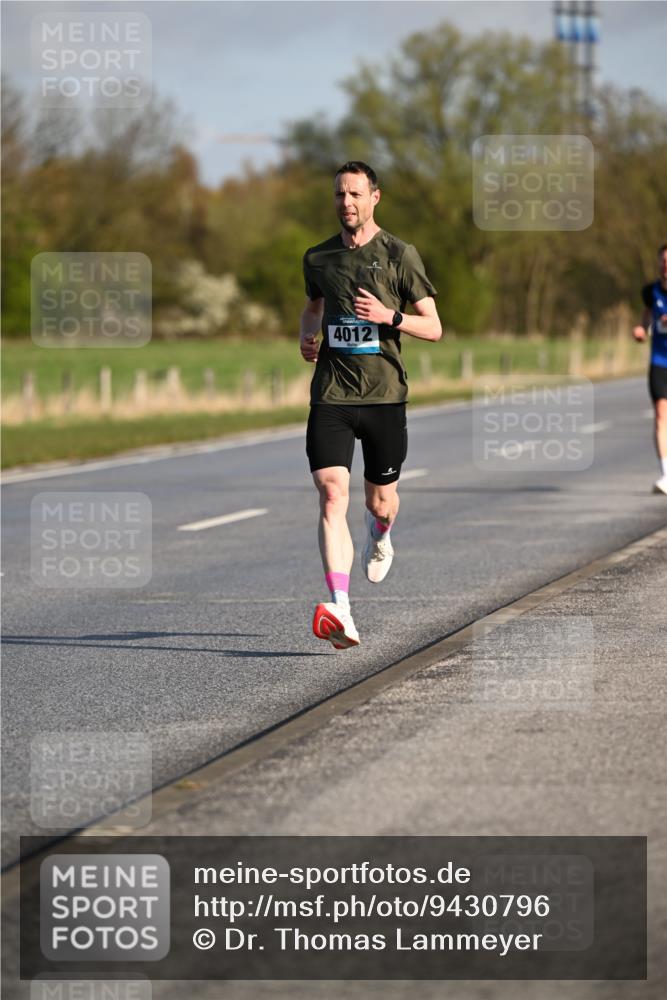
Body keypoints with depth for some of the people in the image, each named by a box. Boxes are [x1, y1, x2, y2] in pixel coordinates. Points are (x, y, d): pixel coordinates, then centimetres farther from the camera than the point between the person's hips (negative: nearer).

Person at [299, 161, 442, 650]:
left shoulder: (400, 255, -1)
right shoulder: (318, 258, 9)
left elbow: (433, 328, 1)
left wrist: (389, 317, -17)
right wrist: (308, 336, 8)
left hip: (384, 395, -1)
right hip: (331, 394, 1)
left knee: (381, 501, 10)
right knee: (332, 493, -17)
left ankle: (380, 538, 51)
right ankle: (341, 613, -26)